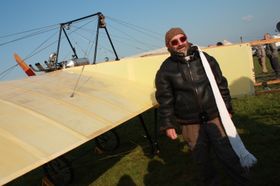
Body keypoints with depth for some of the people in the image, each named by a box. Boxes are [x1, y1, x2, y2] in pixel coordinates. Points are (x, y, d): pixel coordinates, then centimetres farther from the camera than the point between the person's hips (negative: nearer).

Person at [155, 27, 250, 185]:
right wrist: (168, 125, -3)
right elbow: (165, 100, -2)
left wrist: (227, 108, 11)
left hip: (215, 117, 1)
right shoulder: (166, 70, -4)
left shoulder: (206, 59, 2)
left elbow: (221, 85, 9)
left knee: (227, 153, 8)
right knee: (202, 159, 12)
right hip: (190, 124, -1)